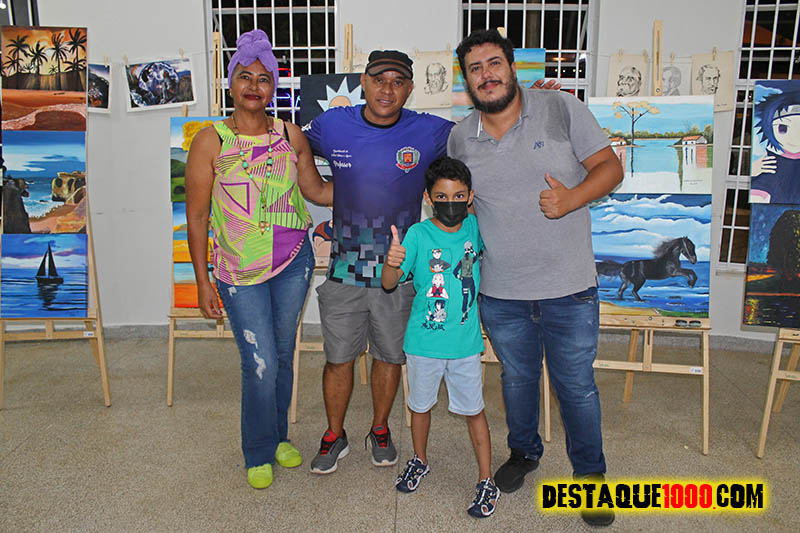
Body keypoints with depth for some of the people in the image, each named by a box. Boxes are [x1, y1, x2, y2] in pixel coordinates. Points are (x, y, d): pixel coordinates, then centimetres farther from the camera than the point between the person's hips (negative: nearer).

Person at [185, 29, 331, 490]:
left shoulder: (291, 135, 1)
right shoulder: (211, 141, -8)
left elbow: (316, 191, 13)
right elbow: (197, 215, -4)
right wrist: (203, 282, -4)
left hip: (294, 262, 3)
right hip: (240, 271, -3)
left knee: (282, 355, 15)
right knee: (260, 366, -2)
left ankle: (279, 435, 38)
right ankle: (259, 454, 24)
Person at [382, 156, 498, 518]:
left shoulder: (474, 227, -4)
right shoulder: (418, 234, -12)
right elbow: (389, 284, -17)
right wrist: (391, 263, -37)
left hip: (466, 342, 1)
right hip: (424, 341, -1)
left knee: (474, 411, 11)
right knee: (421, 404, 19)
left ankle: (486, 482, 26)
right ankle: (419, 461, 43)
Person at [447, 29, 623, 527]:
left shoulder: (561, 108, -5)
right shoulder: (459, 138, 3)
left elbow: (610, 166, -3)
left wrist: (571, 198, -22)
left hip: (569, 288, -2)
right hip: (500, 294, 3)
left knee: (577, 385, 10)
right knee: (517, 378, 20)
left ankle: (591, 473, 34)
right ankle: (524, 452, 46)